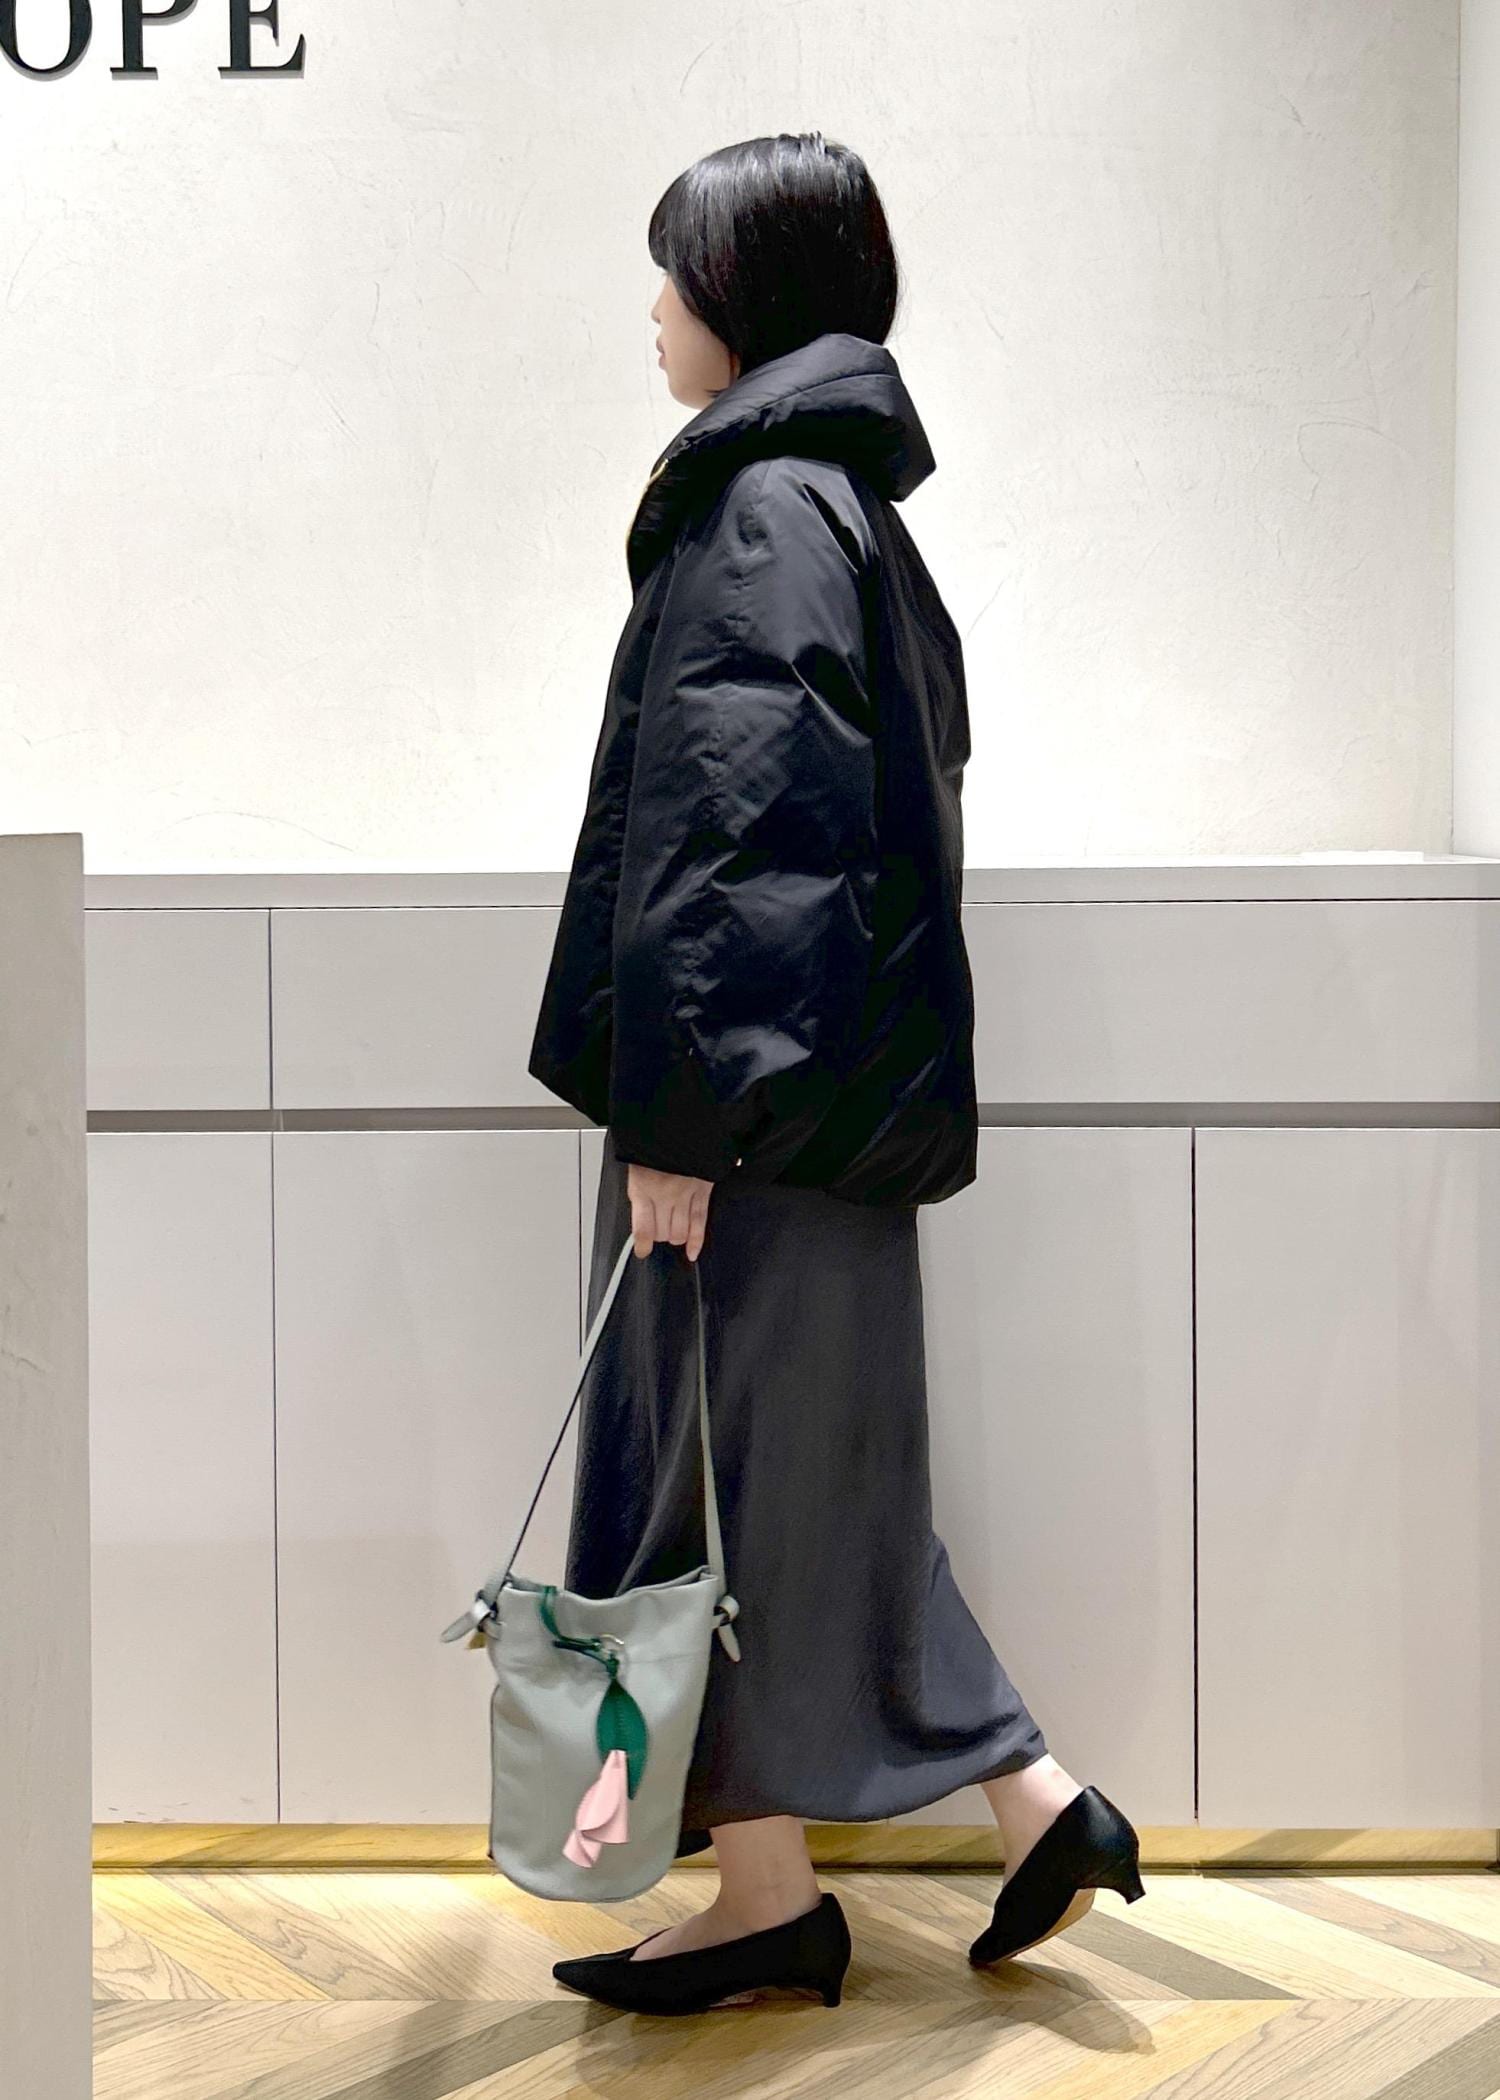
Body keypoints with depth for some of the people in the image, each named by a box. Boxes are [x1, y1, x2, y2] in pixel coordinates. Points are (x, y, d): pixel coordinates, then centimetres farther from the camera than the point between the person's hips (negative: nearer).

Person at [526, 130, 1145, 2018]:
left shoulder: (764, 509, -15)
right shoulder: (842, 495, 15)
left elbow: (737, 821, -22)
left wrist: (678, 1107, -21)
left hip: (759, 1086, -10)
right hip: (835, 1068, 10)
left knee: (728, 1464, 2)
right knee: (805, 1464, 16)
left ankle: (770, 1892, 17)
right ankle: (1036, 1804, 22)